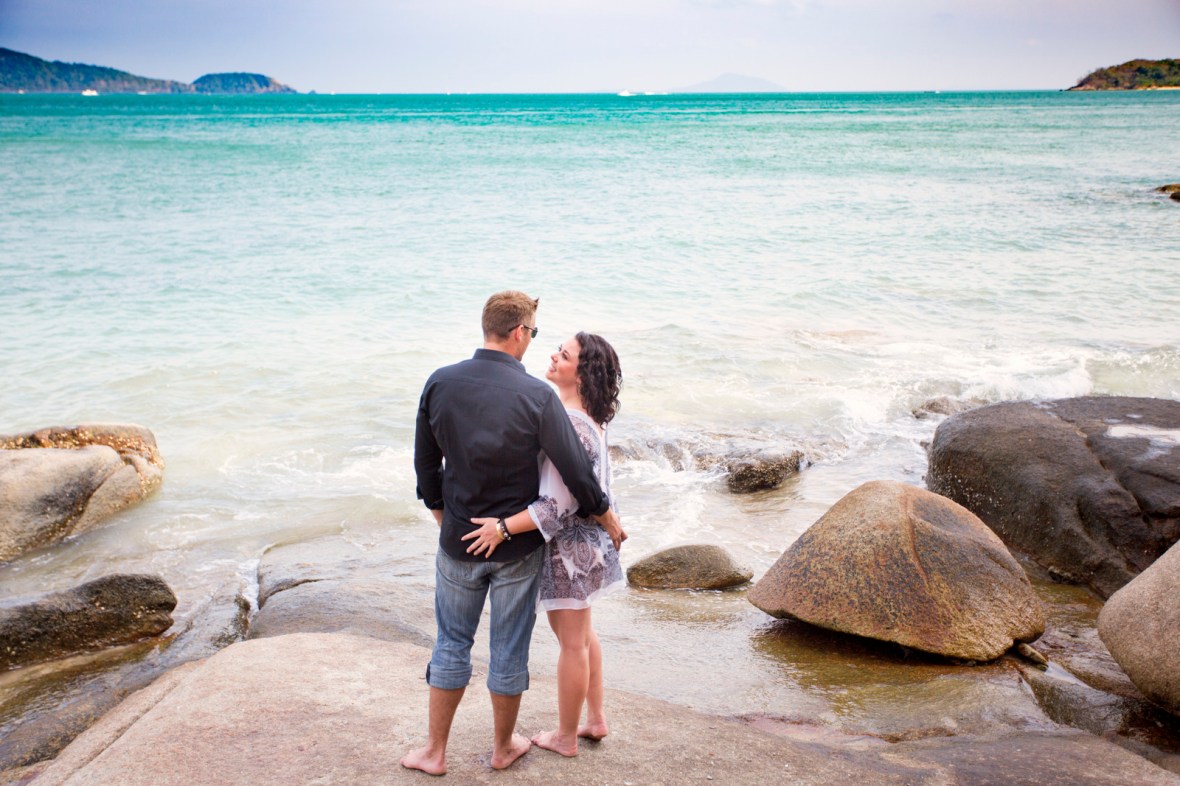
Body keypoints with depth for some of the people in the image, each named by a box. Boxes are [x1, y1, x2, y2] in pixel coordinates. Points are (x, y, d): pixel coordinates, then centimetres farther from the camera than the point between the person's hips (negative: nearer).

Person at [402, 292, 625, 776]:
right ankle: (503, 746, 32)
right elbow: (576, 471, -14)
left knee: (452, 644, 17)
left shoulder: (440, 384, -8)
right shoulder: (537, 396, -18)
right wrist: (607, 518, 3)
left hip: (458, 542, 2)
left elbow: (425, 464, 3)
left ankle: (435, 751, 26)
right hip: (518, 547, -2)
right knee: (509, 650, 14)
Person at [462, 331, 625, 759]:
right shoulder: (587, 419, 4)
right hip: (585, 538, 10)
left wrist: (504, 527, -30)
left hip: (567, 544, -10)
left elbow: (561, 504, -29)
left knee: (572, 642, 7)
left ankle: (565, 737, 24)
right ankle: (596, 719, 38)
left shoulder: (570, 425, -28)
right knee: (581, 632, 23)